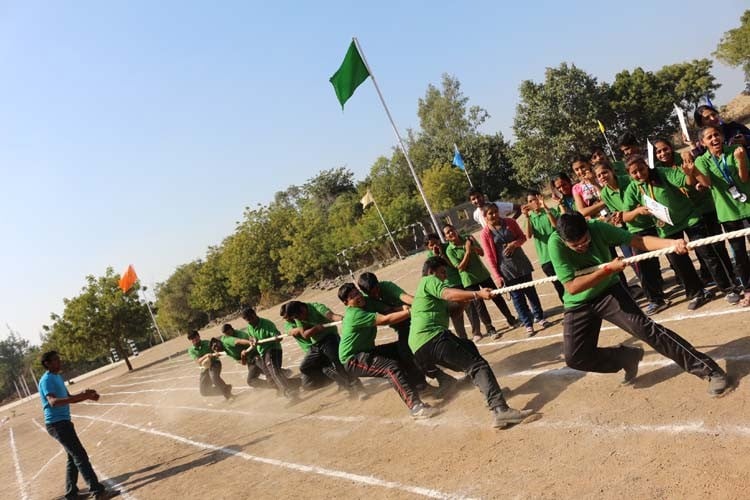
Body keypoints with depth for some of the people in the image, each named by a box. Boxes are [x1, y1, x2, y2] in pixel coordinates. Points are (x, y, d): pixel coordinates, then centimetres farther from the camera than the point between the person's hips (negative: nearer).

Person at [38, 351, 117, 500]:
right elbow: (53, 402, -31)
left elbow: (68, 397, 24)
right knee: (80, 455, -12)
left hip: (64, 422, 10)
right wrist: (81, 396, -41)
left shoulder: (58, 377, 15)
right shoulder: (47, 380, -16)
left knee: (73, 457, 15)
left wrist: (86, 396, 7)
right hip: (57, 424, -10)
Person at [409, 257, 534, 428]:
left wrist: (465, 301, 10)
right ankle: (500, 410, -35)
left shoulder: (423, 289, 32)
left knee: (468, 347, 30)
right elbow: (448, 294, -16)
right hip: (431, 338, -10)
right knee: (478, 365, -19)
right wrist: (477, 294, -25)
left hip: (419, 347, 10)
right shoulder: (429, 280, 5)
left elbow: (452, 312, 26)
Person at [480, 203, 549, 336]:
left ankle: (539, 317, 30)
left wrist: (514, 244, -17)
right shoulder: (485, 234, -11)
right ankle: (528, 325, 12)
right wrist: (497, 276, -14)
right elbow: (489, 257, -11)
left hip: (522, 264, 3)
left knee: (531, 291, 14)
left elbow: (523, 237, 5)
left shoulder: (509, 222, -3)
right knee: (517, 297, 3)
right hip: (506, 269, -3)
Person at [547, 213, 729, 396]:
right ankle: (627, 357, 18)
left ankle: (710, 370, -10)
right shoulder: (555, 243, -27)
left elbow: (638, 240, -24)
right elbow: (572, 287, -29)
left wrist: (672, 243, -41)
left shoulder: (597, 228, -20)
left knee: (643, 327, -19)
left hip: (609, 292, 0)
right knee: (575, 358, -7)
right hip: (578, 305, 0)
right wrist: (608, 269, -30)